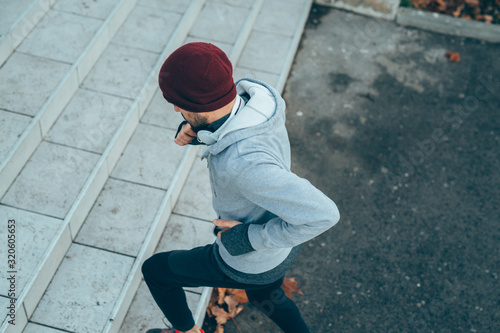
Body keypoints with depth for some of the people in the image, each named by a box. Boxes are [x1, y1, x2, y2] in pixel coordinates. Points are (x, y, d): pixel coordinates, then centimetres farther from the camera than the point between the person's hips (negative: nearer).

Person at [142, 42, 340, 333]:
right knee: (263, 296, 38)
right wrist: (192, 130, -15)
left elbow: (323, 214, -42)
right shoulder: (254, 96, -18)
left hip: (251, 260, -7)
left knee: (155, 269, 18)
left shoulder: (244, 162, -45)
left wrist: (250, 238, -29)